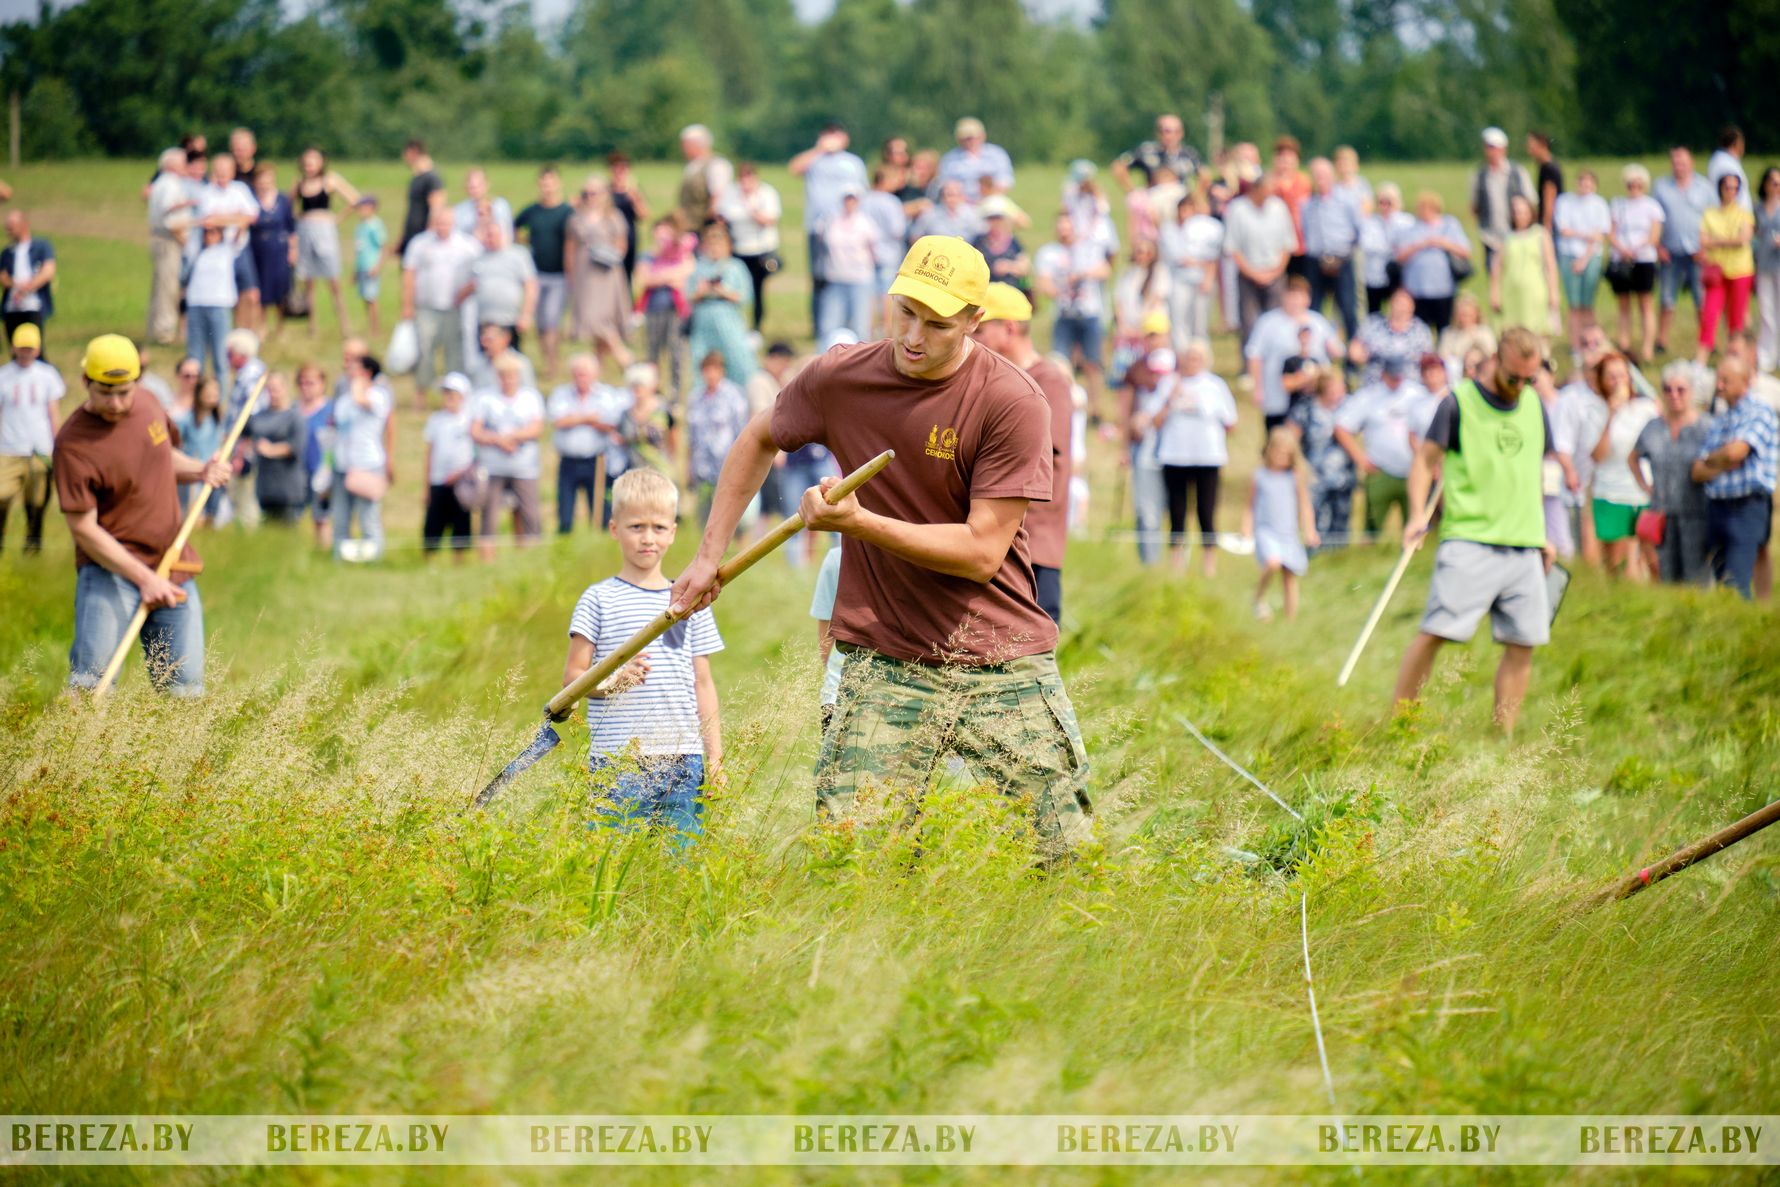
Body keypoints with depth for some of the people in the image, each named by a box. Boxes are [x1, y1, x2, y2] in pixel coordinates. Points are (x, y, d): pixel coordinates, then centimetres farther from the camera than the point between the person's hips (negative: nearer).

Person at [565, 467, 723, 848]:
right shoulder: (600, 599, 3)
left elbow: (703, 684, 15)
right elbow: (572, 675, 1)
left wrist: (715, 758, 10)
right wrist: (612, 682, -19)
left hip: (683, 760, 3)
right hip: (618, 763, -3)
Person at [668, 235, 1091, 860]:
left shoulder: (1014, 402, -11)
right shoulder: (838, 378, 0)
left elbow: (983, 551, -13)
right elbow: (759, 440, 21)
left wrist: (859, 522, -19)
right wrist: (710, 555, 16)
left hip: (1006, 666, -1)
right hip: (885, 665, 1)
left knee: (1068, 856, -3)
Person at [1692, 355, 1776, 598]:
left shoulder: (1760, 413, -2)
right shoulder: (1717, 422, 17)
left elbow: (1736, 451, -18)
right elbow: (1697, 472, 9)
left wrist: (1710, 459, 2)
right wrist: (1723, 465, -10)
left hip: (1747, 507, -7)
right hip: (1716, 507, 7)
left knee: (1736, 583, -15)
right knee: (1720, 580, 7)